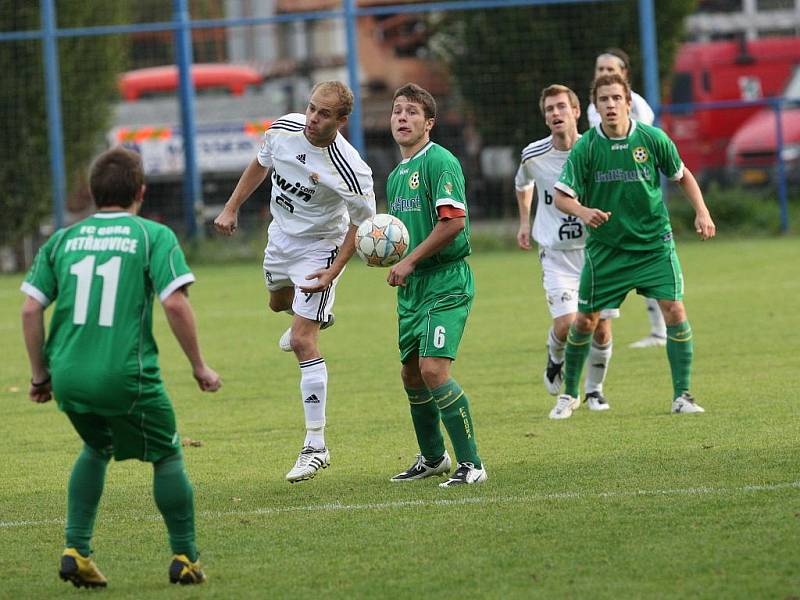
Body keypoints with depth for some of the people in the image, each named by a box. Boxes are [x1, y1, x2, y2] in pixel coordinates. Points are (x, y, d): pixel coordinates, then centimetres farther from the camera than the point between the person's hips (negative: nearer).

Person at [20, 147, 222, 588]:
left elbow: (30, 309, 7)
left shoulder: (63, 240, 12)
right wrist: (199, 367, -1)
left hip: (67, 376, 4)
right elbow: (175, 304, -10)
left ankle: (76, 550, 19)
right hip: (126, 377, -4)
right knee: (167, 457, 15)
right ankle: (185, 559, 16)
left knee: (97, 449, 28)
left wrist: (40, 374, 16)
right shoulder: (154, 237, 1)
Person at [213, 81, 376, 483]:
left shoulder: (351, 171, -33)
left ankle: (316, 446, -12)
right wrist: (231, 208, 6)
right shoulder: (283, 129, -17)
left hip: (319, 248, -7)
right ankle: (316, 315, 73)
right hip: (281, 235, 7)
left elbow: (361, 224, -18)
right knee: (278, 301, 34)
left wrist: (332, 273, -25)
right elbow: (261, 165, 5)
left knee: (303, 342, -16)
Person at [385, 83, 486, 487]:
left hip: (445, 282, -9)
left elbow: (453, 222, -21)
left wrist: (409, 261, -17)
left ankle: (470, 463, -13)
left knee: (433, 369, -19)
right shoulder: (396, 175, 17)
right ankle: (432, 457, 32)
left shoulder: (439, 162, -11)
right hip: (412, 287, 9)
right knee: (411, 374, 14)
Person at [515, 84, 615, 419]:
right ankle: (555, 360, 19)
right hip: (556, 253, 0)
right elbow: (523, 184, 20)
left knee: (601, 328, -1)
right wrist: (524, 221, 18)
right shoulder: (533, 156, -5)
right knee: (566, 324, -16)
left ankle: (594, 389, 23)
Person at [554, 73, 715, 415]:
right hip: (605, 247, 0)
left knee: (674, 311, -13)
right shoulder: (586, 148, -11)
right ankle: (569, 392, 25)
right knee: (585, 320, 4)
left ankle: (682, 396, -4)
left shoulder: (652, 139, -8)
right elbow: (561, 196, -10)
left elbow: (682, 176, 9)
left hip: (654, 244, 0)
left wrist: (701, 213, -2)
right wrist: (583, 211, -31)